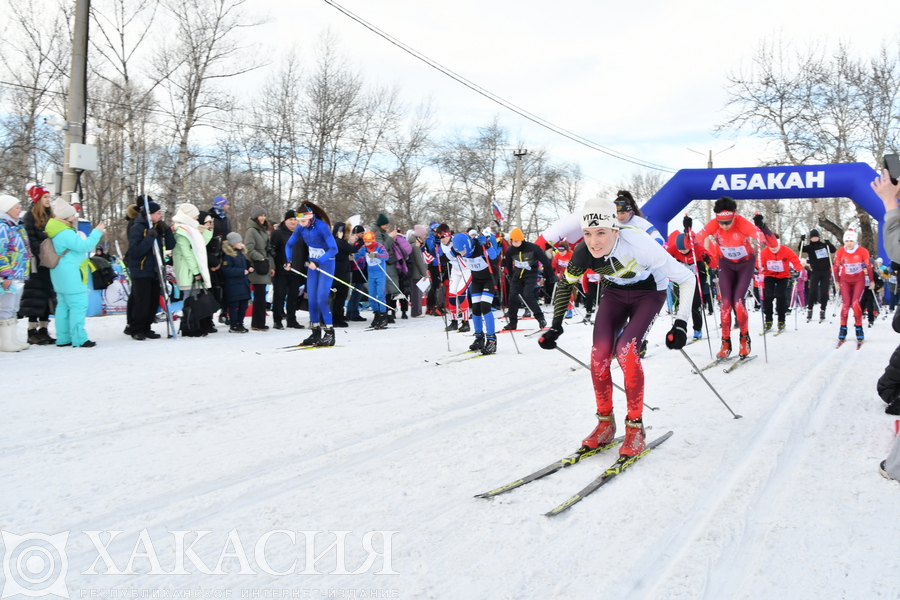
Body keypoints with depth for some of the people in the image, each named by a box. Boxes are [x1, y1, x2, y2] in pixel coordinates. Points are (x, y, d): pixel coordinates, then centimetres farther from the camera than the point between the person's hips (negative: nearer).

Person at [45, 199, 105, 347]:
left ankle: (63, 338, 18)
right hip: (71, 276, -11)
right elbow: (85, 246, -24)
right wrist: (97, 232, -16)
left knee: (63, 305, 13)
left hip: (62, 276, 11)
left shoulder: (58, 231, 13)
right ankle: (79, 339, -10)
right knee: (78, 305, -9)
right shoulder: (65, 233, -20)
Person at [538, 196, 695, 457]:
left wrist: (681, 323, -31)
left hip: (649, 293, -4)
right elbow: (564, 284, -2)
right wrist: (555, 327, -6)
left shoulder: (638, 244, -37)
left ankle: (635, 426, -7)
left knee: (626, 351, -24)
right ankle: (605, 423, 6)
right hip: (614, 292, 4)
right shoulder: (583, 252, -24)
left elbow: (686, 278, -26)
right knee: (599, 354, -14)